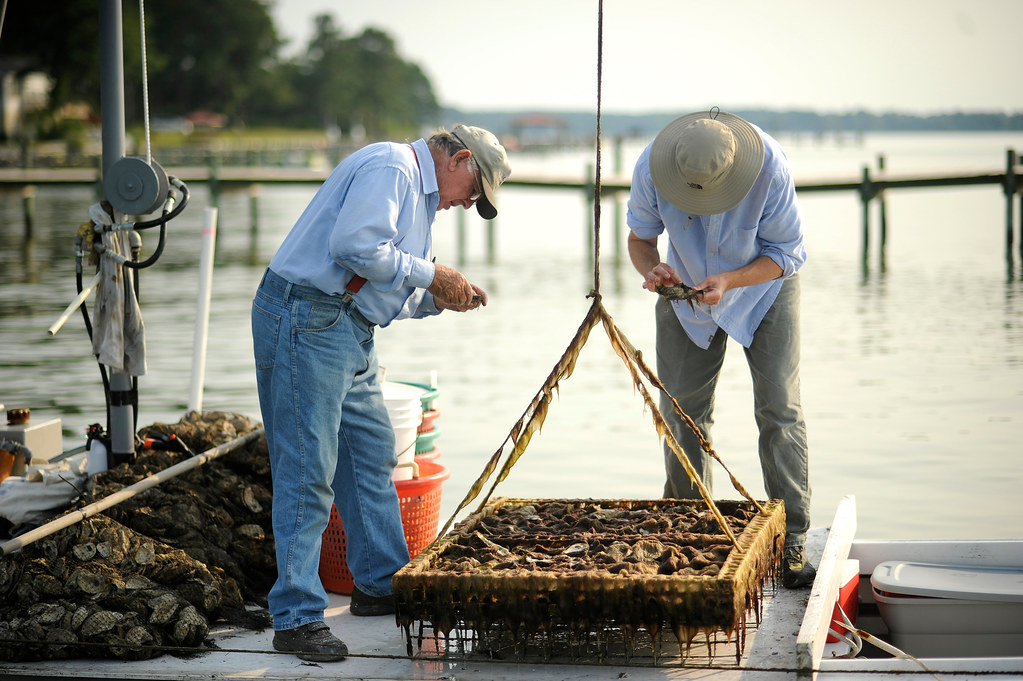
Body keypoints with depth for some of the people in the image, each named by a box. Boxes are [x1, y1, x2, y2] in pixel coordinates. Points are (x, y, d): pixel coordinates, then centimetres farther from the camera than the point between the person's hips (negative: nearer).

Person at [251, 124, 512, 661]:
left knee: (373, 452, 17)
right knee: (308, 469, -10)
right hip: (304, 319, -11)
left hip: (350, 333, 11)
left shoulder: (419, 192, 23)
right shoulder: (391, 167, -10)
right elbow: (355, 245, -24)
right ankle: (297, 617, -8)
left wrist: (438, 300, 8)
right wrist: (430, 275, -13)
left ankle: (383, 584, 29)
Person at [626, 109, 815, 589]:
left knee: (779, 409, -10)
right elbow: (639, 237, -11)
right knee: (682, 411, 2)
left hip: (764, 284, -2)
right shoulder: (651, 168, -29)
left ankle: (790, 542, -6)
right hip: (686, 291, 2)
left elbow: (785, 255, -23)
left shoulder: (770, 170, -35)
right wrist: (651, 269, -34)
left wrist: (728, 281, -38)